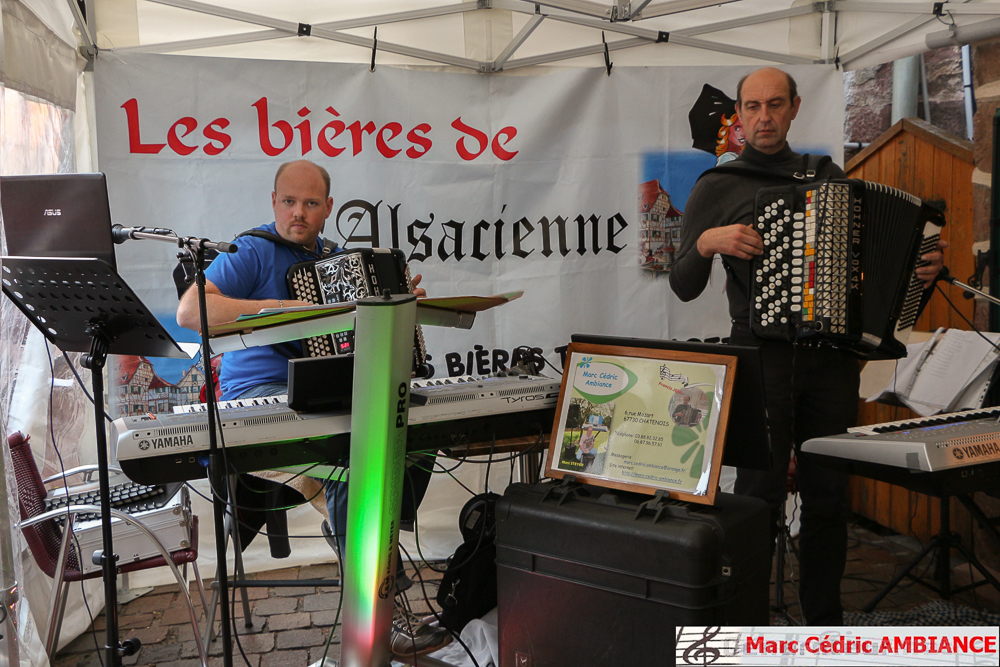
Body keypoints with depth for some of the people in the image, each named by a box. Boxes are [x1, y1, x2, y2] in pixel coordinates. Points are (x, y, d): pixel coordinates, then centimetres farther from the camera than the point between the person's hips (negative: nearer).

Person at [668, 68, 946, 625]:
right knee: (760, 494, -2)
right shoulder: (717, 188, 3)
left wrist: (923, 267, 4)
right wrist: (707, 241, -18)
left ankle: (826, 620, 24)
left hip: (832, 358, 4)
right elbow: (684, 287, 0)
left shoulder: (830, 177, 13)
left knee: (829, 495, 9)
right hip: (760, 355, -3)